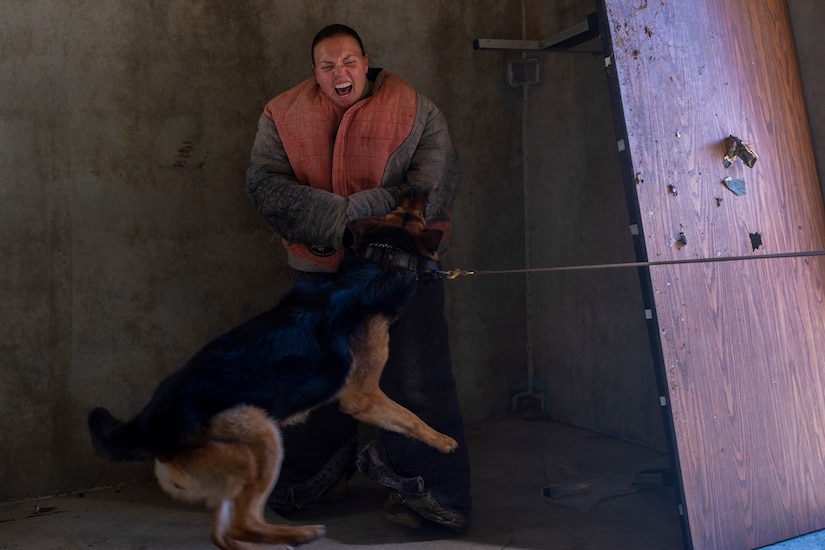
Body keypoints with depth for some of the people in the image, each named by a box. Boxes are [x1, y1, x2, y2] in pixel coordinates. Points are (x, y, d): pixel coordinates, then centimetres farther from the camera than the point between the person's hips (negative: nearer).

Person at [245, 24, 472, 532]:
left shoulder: (416, 112, -3)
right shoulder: (283, 118, 3)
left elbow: (434, 184, -13)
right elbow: (265, 184, -8)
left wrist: (358, 211, -21)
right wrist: (336, 219, -20)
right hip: (322, 269, 3)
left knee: (415, 381, -3)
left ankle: (420, 489, 14)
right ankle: (318, 479, 38)